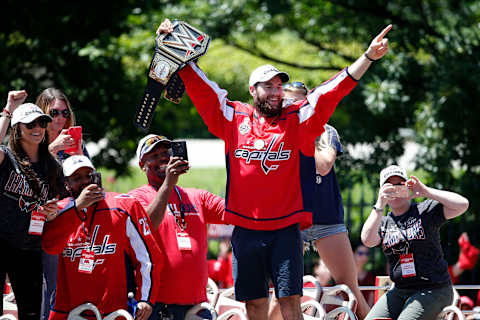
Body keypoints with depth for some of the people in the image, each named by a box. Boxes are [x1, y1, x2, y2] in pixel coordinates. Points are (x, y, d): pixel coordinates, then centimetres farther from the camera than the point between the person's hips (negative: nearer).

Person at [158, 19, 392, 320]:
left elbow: (331, 92, -2)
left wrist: (368, 58, -11)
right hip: (245, 230, 1)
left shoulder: (297, 120, 6)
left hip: (285, 229, -1)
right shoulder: (234, 118, 8)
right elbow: (201, 87, 9)